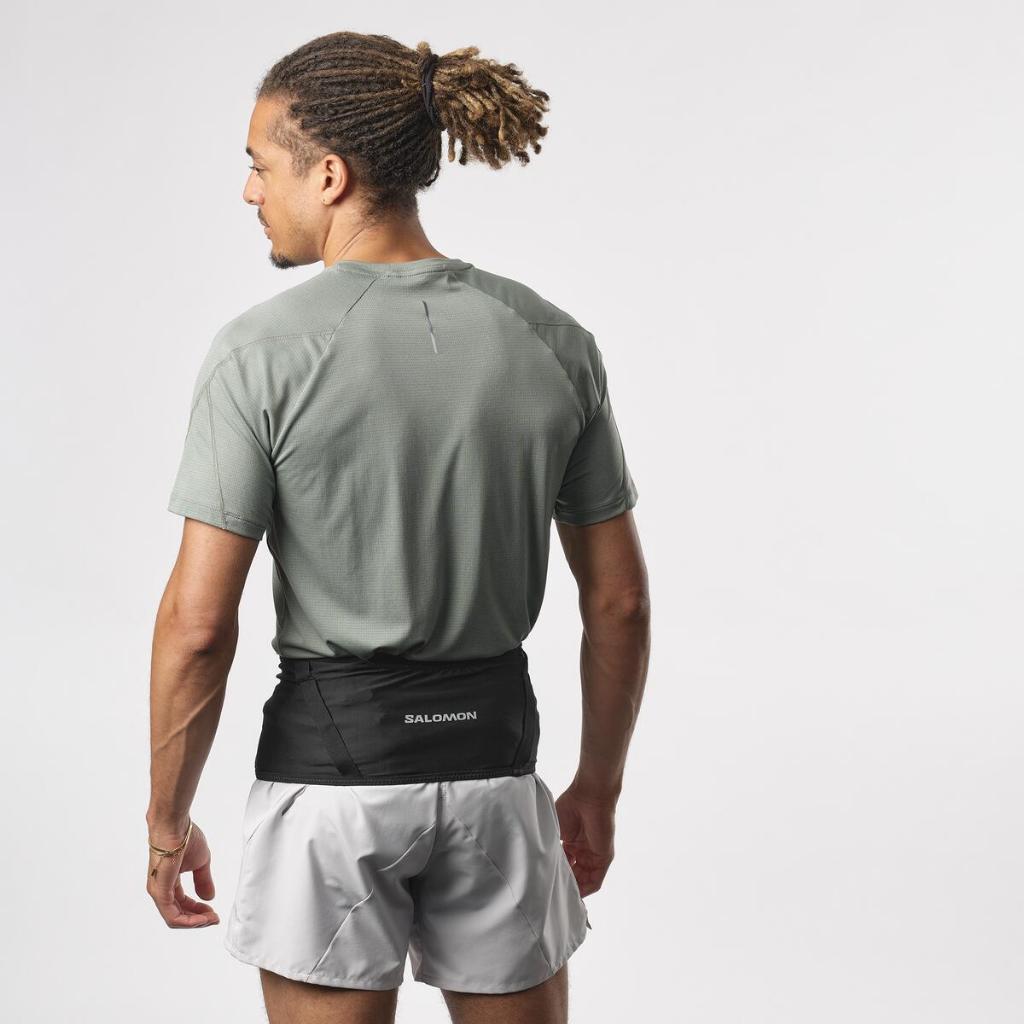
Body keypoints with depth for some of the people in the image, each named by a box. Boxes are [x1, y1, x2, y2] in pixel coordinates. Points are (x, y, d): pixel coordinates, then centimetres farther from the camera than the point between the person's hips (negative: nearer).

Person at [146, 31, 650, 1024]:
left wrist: (167, 820, 0)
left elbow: (197, 623, -14)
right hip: (492, 753, 4)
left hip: (332, 755, -3)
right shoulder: (552, 340, -2)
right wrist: (598, 788, 14)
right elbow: (618, 600, 2)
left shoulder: (261, 353, -14)